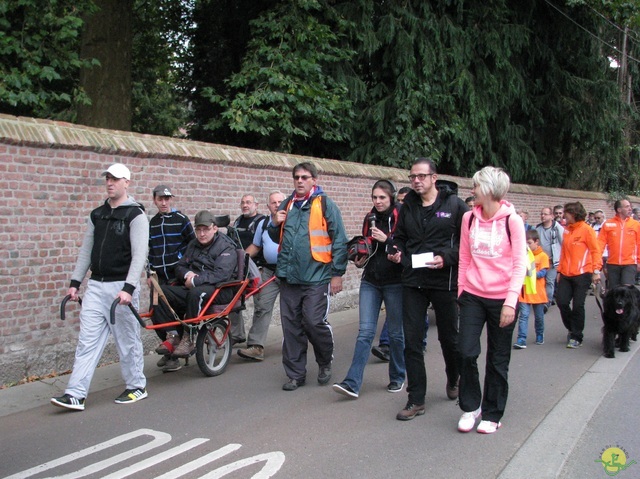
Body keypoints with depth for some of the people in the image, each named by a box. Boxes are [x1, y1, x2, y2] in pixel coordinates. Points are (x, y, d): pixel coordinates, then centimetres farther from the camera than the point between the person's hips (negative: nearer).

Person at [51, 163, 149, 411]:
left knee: (127, 341, 4)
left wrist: (128, 288, -24)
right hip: (95, 286, 6)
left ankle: (137, 386, 21)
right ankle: (75, 395, 2)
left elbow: (139, 255, -15)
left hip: (121, 287, -6)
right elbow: (86, 250, 17)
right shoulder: (97, 215, 14)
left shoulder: (136, 215, -7)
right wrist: (75, 282, 11)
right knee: (87, 341, 2)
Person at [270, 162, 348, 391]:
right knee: (291, 326, 7)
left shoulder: (325, 205, -3)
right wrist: (275, 224, 2)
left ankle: (325, 363, 19)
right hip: (289, 277, 6)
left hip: (316, 277, -5)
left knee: (314, 322, -9)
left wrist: (337, 273, -9)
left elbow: (339, 241, -5)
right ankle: (295, 374, 18)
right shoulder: (287, 205, 14)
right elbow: (277, 238, 24)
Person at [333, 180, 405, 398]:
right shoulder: (370, 218, 10)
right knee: (365, 331, -2)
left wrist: (386, 240, -21)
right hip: (370, 282, 4)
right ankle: (352, 383, -6)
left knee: (395, 332, 8)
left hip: (394, 282, -4)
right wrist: (360, 259, 4)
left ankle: (397, 378, 25)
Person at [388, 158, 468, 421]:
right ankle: (416, 400, 9)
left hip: (444, 281, -3)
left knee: (449, 337, 13)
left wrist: (447, 257, -19)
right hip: (412, 281, 3)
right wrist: (398, 252, -2)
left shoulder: (454, 205, -5)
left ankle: (453, 380, 42)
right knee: (412, 341, 0)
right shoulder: (407, 206, 8)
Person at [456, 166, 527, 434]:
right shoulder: (469, 218, 4)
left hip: (502, 299, -2)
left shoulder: (512, 220, -7)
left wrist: (511, 301, -15)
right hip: (473, 296, 3)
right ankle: (470, 407, 15)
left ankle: (492, 414, 23)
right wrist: (461, 291, 9)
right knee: (466, 352, -6)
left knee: (498, 359, 7)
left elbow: (520, 264, -8)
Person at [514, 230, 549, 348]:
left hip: (538, 293, -2)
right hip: (525, 292, 2)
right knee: (523, 315, -7)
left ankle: (540, 336, 34)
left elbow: (542, 273, -11)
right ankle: (521, 340, -11)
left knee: (539, 316, 14)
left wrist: (531, 273, -25)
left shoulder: (543, 256, -4)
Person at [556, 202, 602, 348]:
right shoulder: (567, 230, 11)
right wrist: (560, 270, 13)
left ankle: (576, 337, 11)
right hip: (566, 275, 5)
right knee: (562, 302, -1)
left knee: (578, 306, -2)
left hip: (582, 274, -5)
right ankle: (572, 329, 23)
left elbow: (596, 251, -7)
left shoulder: (586, 229, -6)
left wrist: (596, 271, -13)